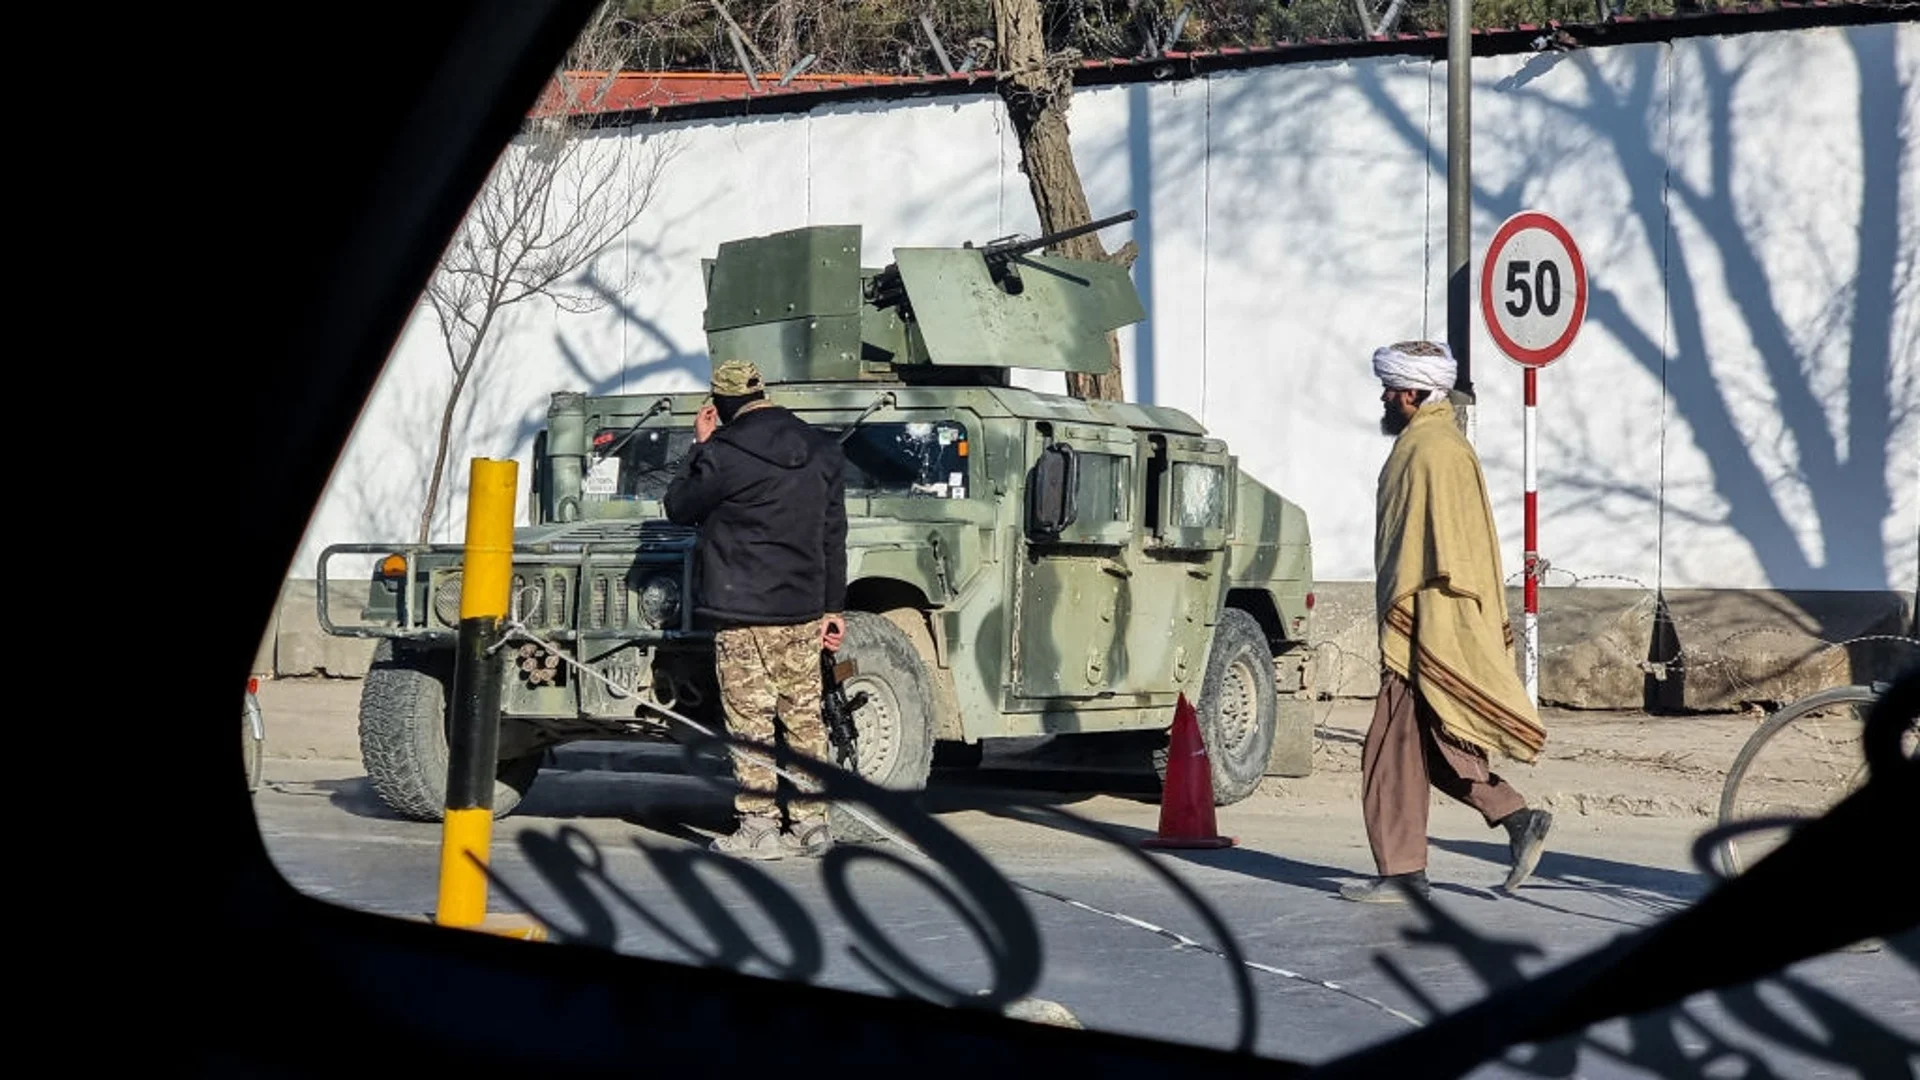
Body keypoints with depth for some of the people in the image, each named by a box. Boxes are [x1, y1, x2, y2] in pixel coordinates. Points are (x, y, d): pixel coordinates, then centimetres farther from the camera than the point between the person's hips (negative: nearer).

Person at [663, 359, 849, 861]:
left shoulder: (724, 454, -13)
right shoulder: (822, 452, 8)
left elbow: (678, 508, 2)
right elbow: (834, 536, 12)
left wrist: (699, 447, 9)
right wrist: (832, 606, 16)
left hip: (743, 610, -6)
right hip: (803, 607, 6)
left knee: (750, 720, -1)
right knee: (804, 717, 10)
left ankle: (760, 828, 0)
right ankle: (811, 823, 13)